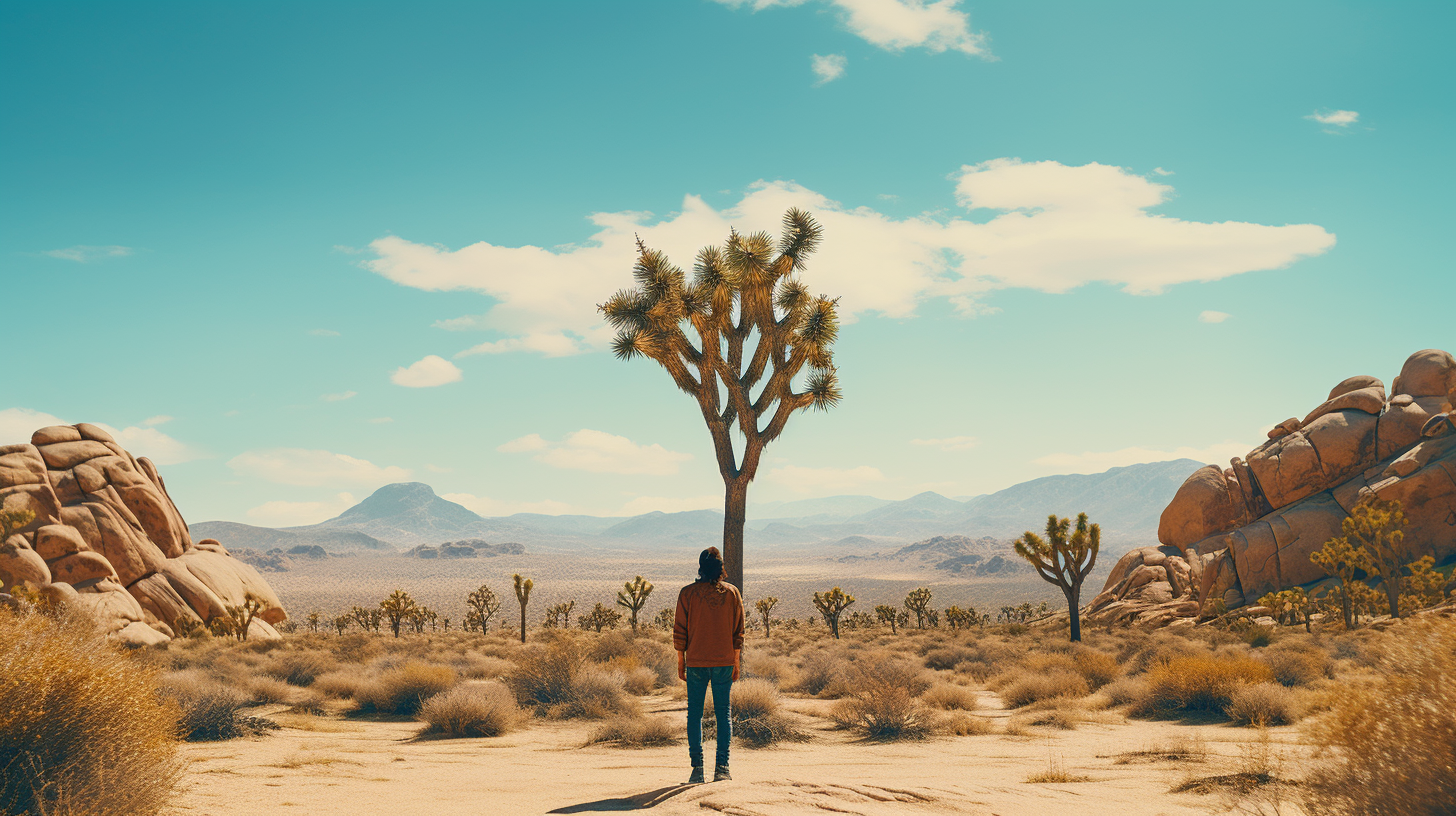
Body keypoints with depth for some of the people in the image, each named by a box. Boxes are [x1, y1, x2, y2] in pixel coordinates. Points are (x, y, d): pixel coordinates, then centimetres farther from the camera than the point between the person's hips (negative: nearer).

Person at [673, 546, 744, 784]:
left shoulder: (688, 593, -3)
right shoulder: (732, 593, 2)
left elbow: (680, 630, -2)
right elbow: (738, 631, 4)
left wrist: (681, 662, 6)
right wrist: (735, 663, 11)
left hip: (696, 662, -1)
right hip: (725, 662, 1)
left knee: (695, 714, 7)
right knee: (723, 714, 8)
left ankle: (697, 768, 4)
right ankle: (722, 768, 4)